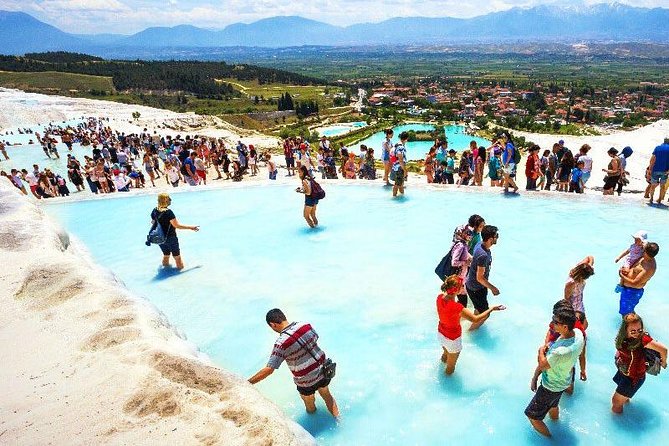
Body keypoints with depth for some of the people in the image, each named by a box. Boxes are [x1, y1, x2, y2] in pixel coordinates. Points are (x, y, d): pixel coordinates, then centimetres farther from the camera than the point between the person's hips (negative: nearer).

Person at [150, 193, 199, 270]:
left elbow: (153, 222, 12)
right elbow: (177, 225, -21)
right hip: (170, 238, -6)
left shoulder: (154, 211, -3)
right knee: (177, 256, 9)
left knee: (166, 255, 23)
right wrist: (191, 227, -15)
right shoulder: (168, 212, -21)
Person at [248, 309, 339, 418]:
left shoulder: (281, 343, -27)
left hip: (307, 381, -4)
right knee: (327, 396, 30)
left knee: (310, 405, 27)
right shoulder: (306, 325, -12)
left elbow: (269, 370, -28)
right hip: (323, 370, 4)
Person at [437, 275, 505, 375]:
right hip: (452, 339, -6)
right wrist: (491, 309, -19)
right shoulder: (457, 307, -39)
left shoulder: (440, 297, -19)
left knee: (446, 353, 38)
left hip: (440, 333, 6)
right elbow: (475, 319, -28)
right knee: (451, 364, 25)